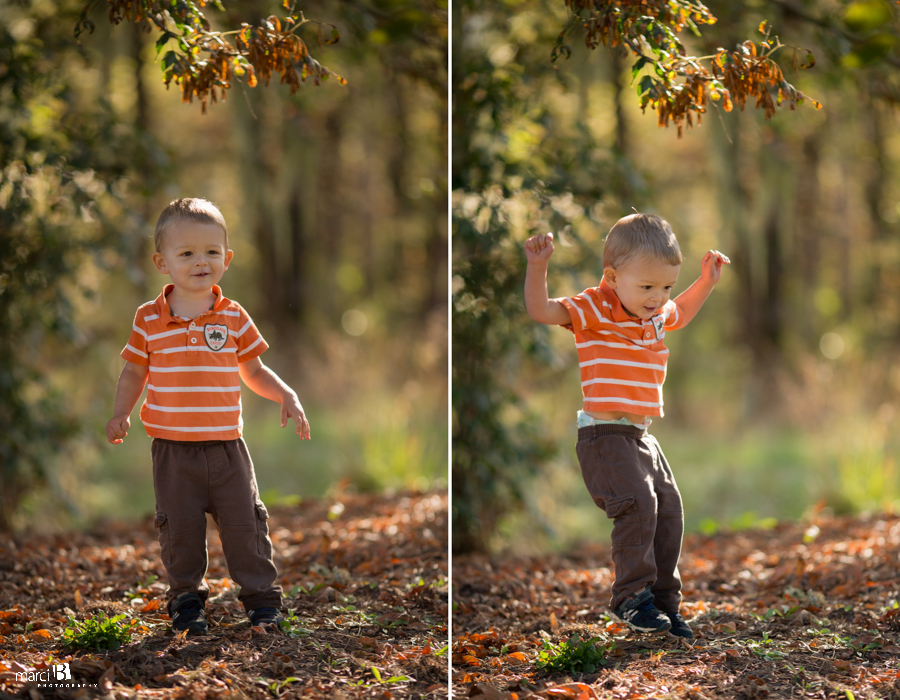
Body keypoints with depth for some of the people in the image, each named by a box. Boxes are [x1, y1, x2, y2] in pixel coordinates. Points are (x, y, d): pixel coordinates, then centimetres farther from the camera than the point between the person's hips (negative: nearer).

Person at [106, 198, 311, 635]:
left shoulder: (234, 318, 1)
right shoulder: (149, 320, -1)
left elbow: (254, 371, 10)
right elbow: (135, 371, 9)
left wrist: (287, 397, -3)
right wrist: (121, 414, -3)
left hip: (226, 444, 1)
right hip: (172, 448, 0)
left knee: (243, 521, 4)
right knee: (180, 526, 5)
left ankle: (261, 595, 19)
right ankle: (186, 598, 21)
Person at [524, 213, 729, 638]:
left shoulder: (657, 316, 13)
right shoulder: (595, 310, -11)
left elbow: (681, 313, 38)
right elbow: (541, 311, -22)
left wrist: (707, 282, 30)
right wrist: (537, 268, -35)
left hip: (641, 436, 8)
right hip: (604, 435, -8)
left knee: (668, 510, 7)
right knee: (637, 504, -23)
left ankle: (664, 601, 17)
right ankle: (632, 598, -15)